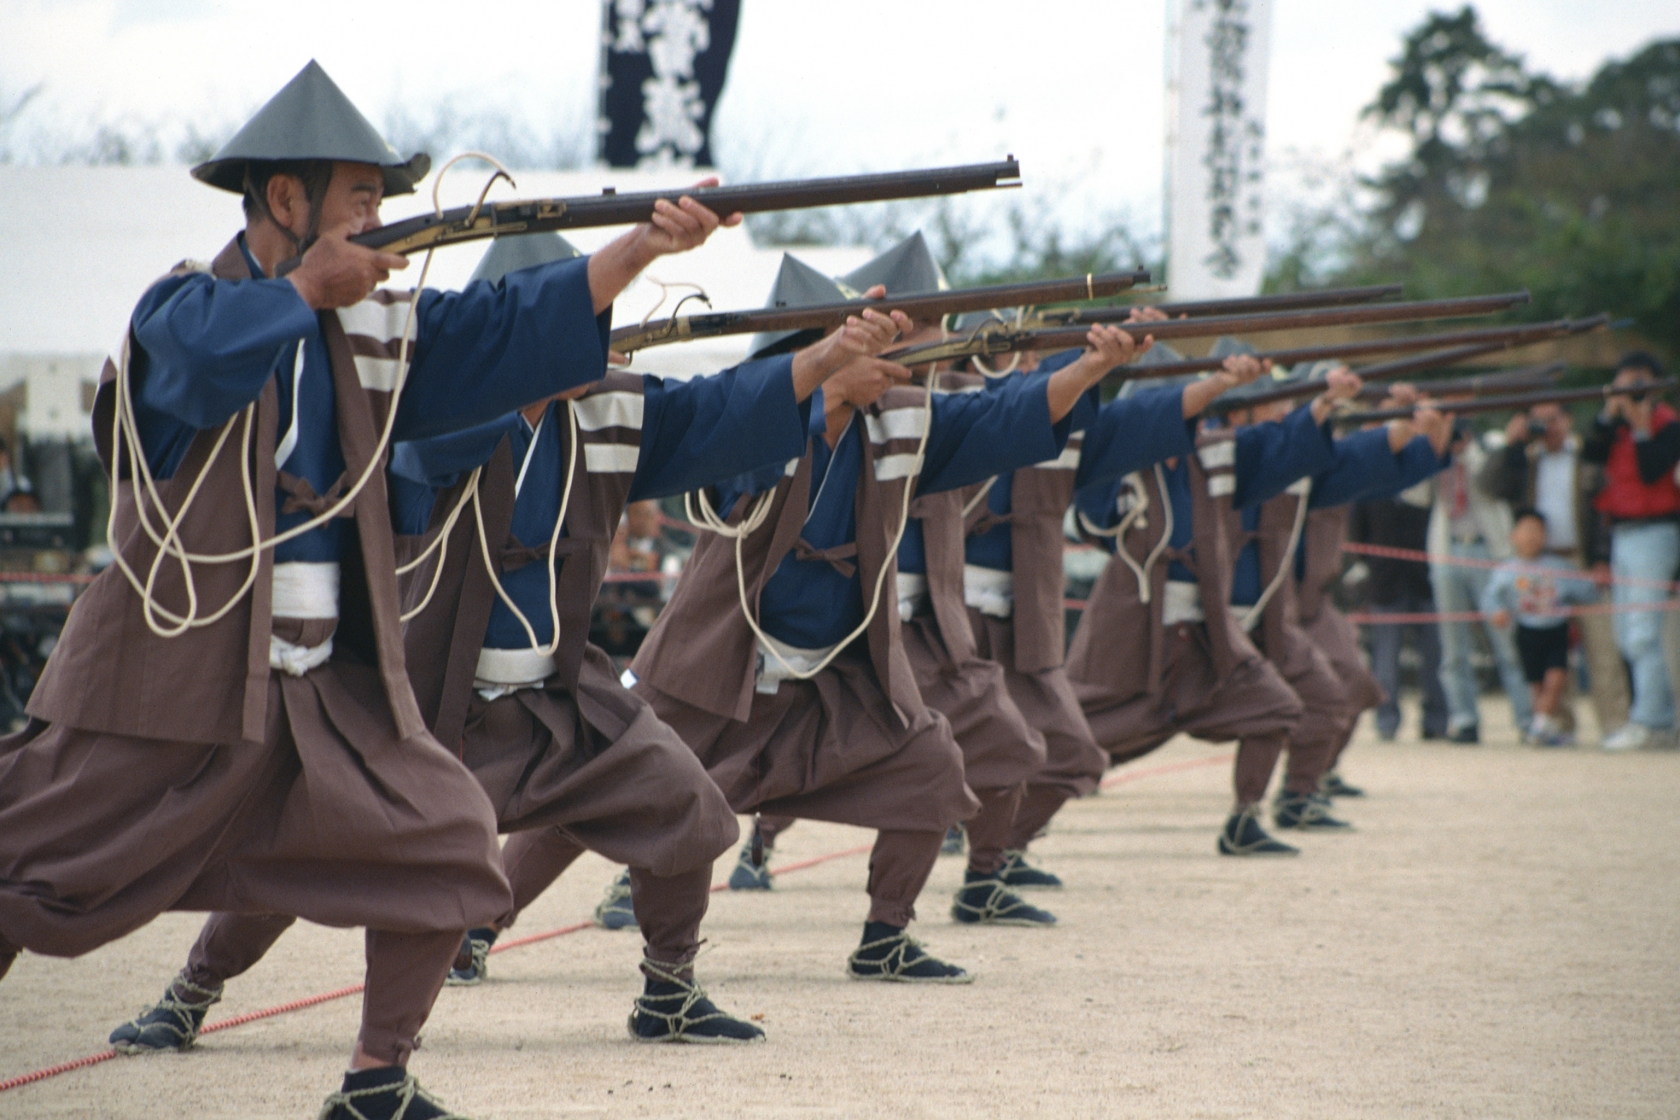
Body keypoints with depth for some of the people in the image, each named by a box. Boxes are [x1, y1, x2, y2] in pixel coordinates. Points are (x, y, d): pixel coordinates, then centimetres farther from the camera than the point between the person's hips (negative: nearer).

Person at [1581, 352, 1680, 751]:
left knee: (1642, 635, -13)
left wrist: (1641, 427, -17)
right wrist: (1609, 415, -6)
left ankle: (1646, 721, -11)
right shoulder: (1616, 422, 16)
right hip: (1620, 534, 8)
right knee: (1626, 637, 11)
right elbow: (1591, 455, -1)